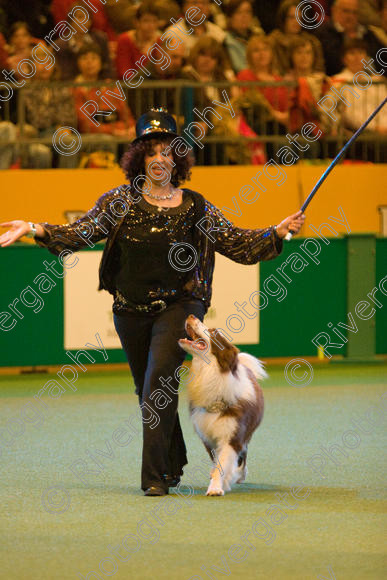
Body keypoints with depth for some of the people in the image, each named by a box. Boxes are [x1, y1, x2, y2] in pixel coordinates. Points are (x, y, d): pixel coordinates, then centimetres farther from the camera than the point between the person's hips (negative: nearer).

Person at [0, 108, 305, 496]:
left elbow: (238, 243, 5)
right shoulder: (120, 201, 2)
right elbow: (81, 232, -4)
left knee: (158, 383, -20)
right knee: (148, 390, 13)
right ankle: (173, 464, 36)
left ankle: (156, 477, -21)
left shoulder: (195, 208, 2)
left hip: (178, 307, -3)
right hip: (131, 310, 3)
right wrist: (35, 229, -16)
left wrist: (279, 231, -5)